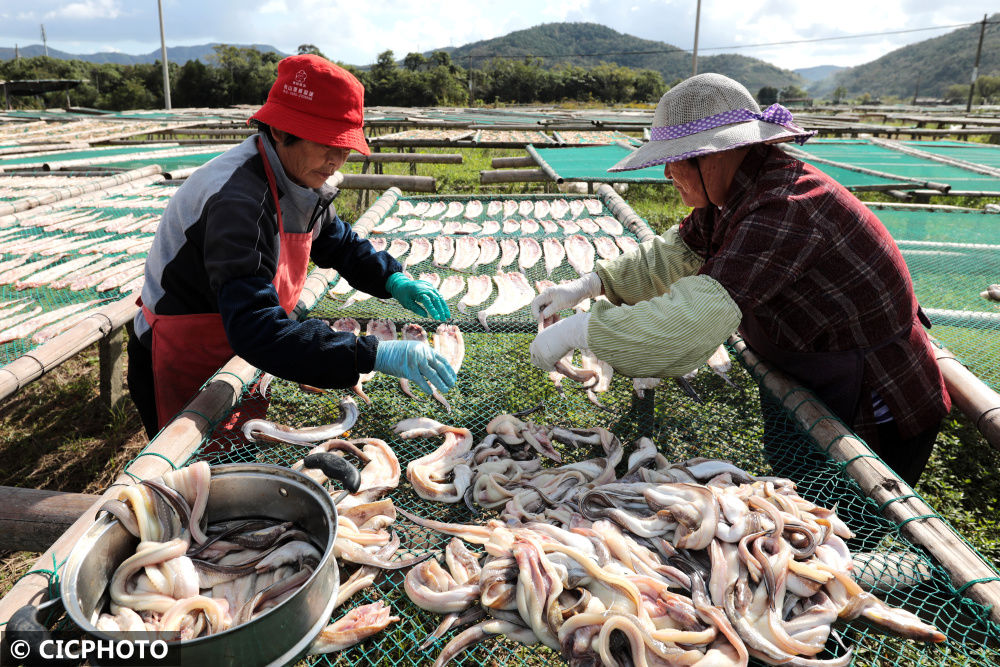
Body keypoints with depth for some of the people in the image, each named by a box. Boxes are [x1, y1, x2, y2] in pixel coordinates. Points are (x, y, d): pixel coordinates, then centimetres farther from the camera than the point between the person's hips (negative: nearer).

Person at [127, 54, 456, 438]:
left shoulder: (298, 178, -5)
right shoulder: (237, 201, -34)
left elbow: (336, 241, 14)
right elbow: (256, 331, -43)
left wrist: (391, 280, -6)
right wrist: (374, 355, -48)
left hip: (234, 355, 8)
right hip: (182, 373, -8)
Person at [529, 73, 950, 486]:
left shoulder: (786, 209, -32)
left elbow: (695, 317, -39)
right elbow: (672, 256, 7)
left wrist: (575, 332, -33)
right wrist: (586, 286, -5)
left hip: (880, 417, -8)